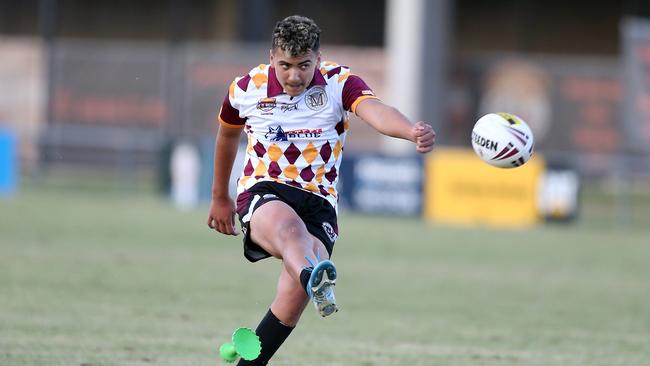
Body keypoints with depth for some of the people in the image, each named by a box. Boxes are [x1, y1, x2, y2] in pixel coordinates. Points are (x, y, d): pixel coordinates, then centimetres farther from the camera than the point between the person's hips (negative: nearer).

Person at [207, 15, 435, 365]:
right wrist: (219, 198, 32)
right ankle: (316, 280, -75)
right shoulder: (247, 89, 0)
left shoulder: (339, 82, -6)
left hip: (318, 201, 1)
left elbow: (375, 111, -27)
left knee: (294, 299, -19)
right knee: (289, 226, -40)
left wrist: (412, 132, -50)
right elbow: (227, 135, 21)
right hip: (263, 192, -1)